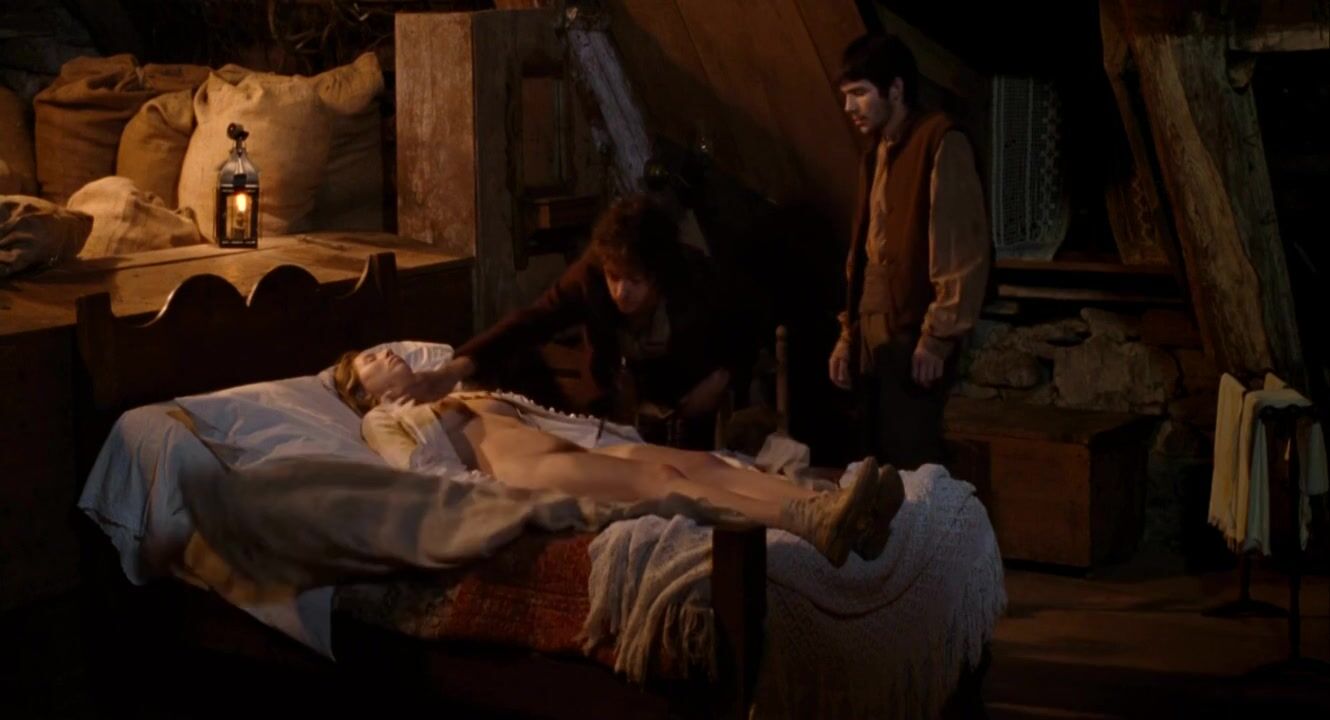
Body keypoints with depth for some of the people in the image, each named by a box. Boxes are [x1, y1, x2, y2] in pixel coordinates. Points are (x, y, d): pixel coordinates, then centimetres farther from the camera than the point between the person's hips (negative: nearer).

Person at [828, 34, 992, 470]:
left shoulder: (940, 144, -9)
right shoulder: (877, 153, 17)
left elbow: (963, 249, -15)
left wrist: (937, 337, -18)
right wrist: (849, 333, 15)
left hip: (914, 335, -8)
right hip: (876, 334, 8)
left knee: (909, 464, -10)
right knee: (882, 461, 9)